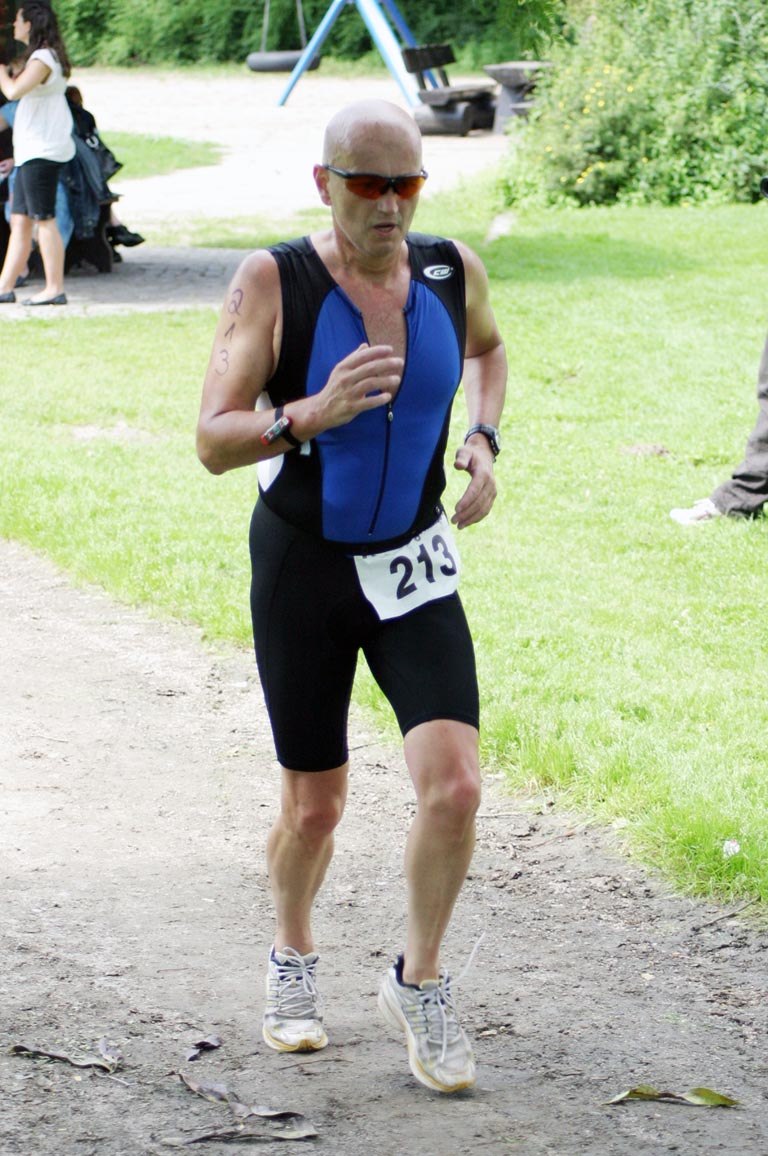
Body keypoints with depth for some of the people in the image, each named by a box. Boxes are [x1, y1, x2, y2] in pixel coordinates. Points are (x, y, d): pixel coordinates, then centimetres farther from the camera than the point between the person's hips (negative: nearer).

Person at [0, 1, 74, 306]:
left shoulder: (43, 59, -14)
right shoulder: (40, 57, 18)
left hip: (42, 151, -10)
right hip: (32, 151, 10)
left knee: (44, 219, -7)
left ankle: (54, 289, -5)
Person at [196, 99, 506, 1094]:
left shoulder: (453, 271, -5)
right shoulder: (272, 282, -16)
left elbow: (485, 347, 20)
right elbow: (213, 442, -19)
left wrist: (483, 437, 1)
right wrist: (310, 416, -36)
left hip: (413, 569, 2)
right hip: (301, 567, -2)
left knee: (453, 787, -13)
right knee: (313, 806, 9)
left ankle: (418, 983, 11)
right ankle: (292, 960, 39)